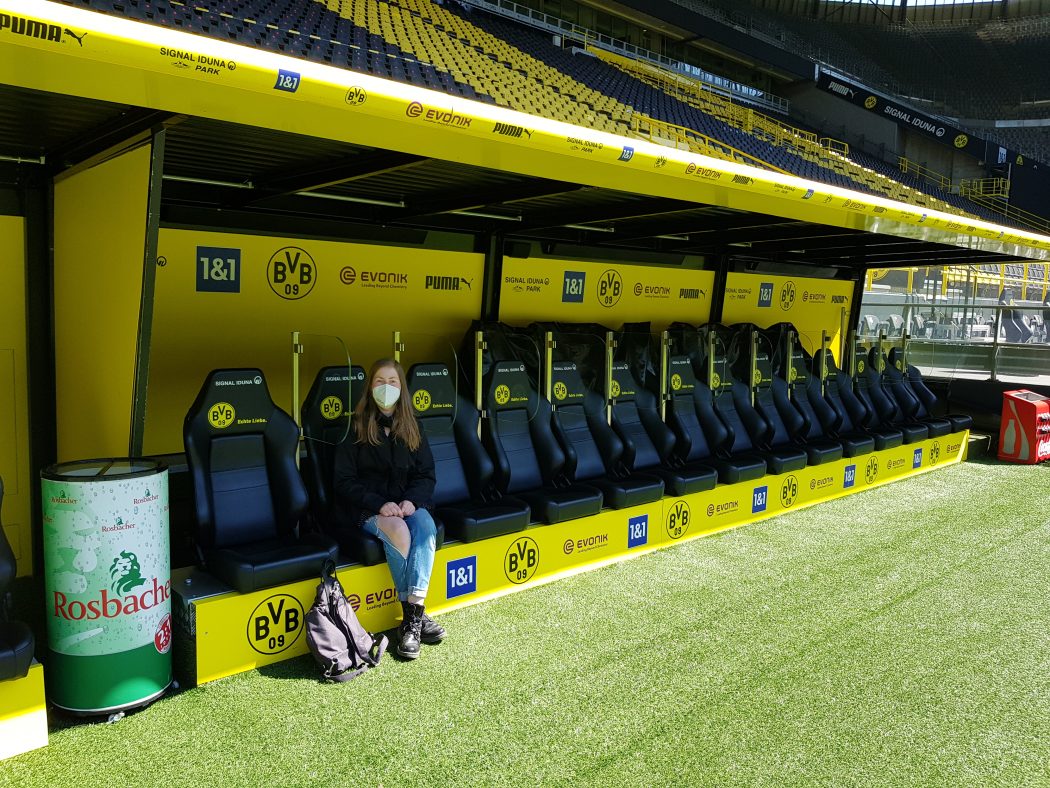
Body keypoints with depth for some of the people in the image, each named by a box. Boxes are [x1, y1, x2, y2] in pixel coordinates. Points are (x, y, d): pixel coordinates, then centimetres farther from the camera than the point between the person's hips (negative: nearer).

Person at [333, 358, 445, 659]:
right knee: (398, 531, -34)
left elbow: (426, 475, 9)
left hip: (407, 503, 3)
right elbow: (345, 481, -5)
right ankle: (414, 613, -22)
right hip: (366, 508, -3)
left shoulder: (411, 428, 11)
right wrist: (379, 504, -19)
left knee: (426, 526, -30)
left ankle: (413, 613, -33)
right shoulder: (355, 428, -1)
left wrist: (412, 501, -12)